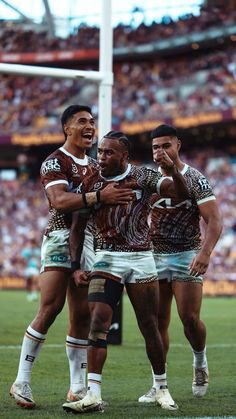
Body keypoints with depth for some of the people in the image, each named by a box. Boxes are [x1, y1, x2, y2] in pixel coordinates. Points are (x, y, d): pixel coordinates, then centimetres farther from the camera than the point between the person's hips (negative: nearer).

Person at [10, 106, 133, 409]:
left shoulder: (93, 165, 18)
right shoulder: (55, 162, -7)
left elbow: (106, 201, 28)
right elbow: (59, 200, -24)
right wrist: (98, 196, -34)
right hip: (61, 238, -7)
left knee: (82, 315, 5)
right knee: (50, 310, -14)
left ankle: (77, 387, 9)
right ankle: (21, 382, -8)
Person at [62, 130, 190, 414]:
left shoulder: (143, 177, -3)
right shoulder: (91, 183, 0)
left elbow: (182, 193, -14)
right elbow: (77, 227, 5)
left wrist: (172, 170, -33)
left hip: (141, 259, 0)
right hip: (106, 259, 0)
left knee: (150, 327, 5)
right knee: (98, 322, -15)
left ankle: (162, 388, 24)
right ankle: (93, 395, -19)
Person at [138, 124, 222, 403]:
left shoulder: (195, 180, -6)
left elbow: (214, 221, -13)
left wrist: (205, 252, -28)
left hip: (187, 256, -4)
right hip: (155, 256, 4)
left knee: (189, 318, -11)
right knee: (158, 322, 0)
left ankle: (200, 360, 18)